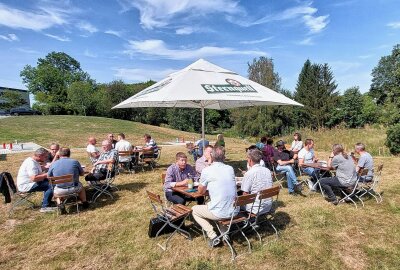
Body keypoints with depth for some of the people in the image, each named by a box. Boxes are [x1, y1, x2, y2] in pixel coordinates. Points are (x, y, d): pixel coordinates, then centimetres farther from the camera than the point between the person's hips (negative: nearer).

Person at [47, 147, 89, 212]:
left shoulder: (53, 164, -2)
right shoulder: (75, 162, -5)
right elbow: (82, 174, 8)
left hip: (60, 191, 1)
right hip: (74, 189, 0)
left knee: (55, 190, 35)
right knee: (81, 186, 34)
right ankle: (85, 203, 41)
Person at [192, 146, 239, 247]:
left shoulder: (206, 171, -12)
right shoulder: (230, 169, 2)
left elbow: (201, 191, 3)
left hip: (219, 213, -5)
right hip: (234, 211, 6)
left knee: (194, 210, 19)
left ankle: (212, 236, 9)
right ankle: (225, 232, 25)